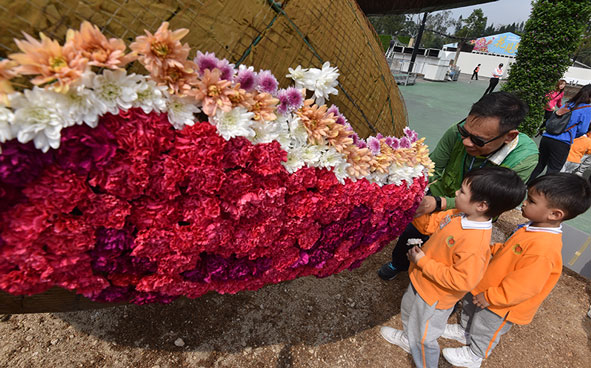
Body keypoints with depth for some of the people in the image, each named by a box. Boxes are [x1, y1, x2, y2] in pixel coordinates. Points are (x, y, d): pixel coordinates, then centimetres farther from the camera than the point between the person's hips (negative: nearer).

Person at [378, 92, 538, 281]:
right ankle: (398, 263, 51)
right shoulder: (457, 132, -31)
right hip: (439, 196, 2)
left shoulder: (524, 160, -33)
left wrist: (439, 203, -47)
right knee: (410, 233, 18)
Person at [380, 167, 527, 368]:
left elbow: (461, 281, -33)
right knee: (408, 309, 34)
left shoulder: (475, 242, -37)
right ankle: (408, 338, 63)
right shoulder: (459, 215, -12)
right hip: (421, 281, 8)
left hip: (433, 298, -8)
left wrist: (423, 262, -28)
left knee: (423, 337, 17)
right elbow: (430, 224, 1)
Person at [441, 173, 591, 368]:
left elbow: (524, 287, -32)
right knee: (470, 307, 30)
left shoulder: (544, 250, -37)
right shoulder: (533, 228, -7)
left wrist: (490, 297, -25)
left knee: (484, 331, 18)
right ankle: (464, 331, 59)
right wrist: (491, 249, 1)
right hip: (488, 287, 8)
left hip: (502, 305, -8)